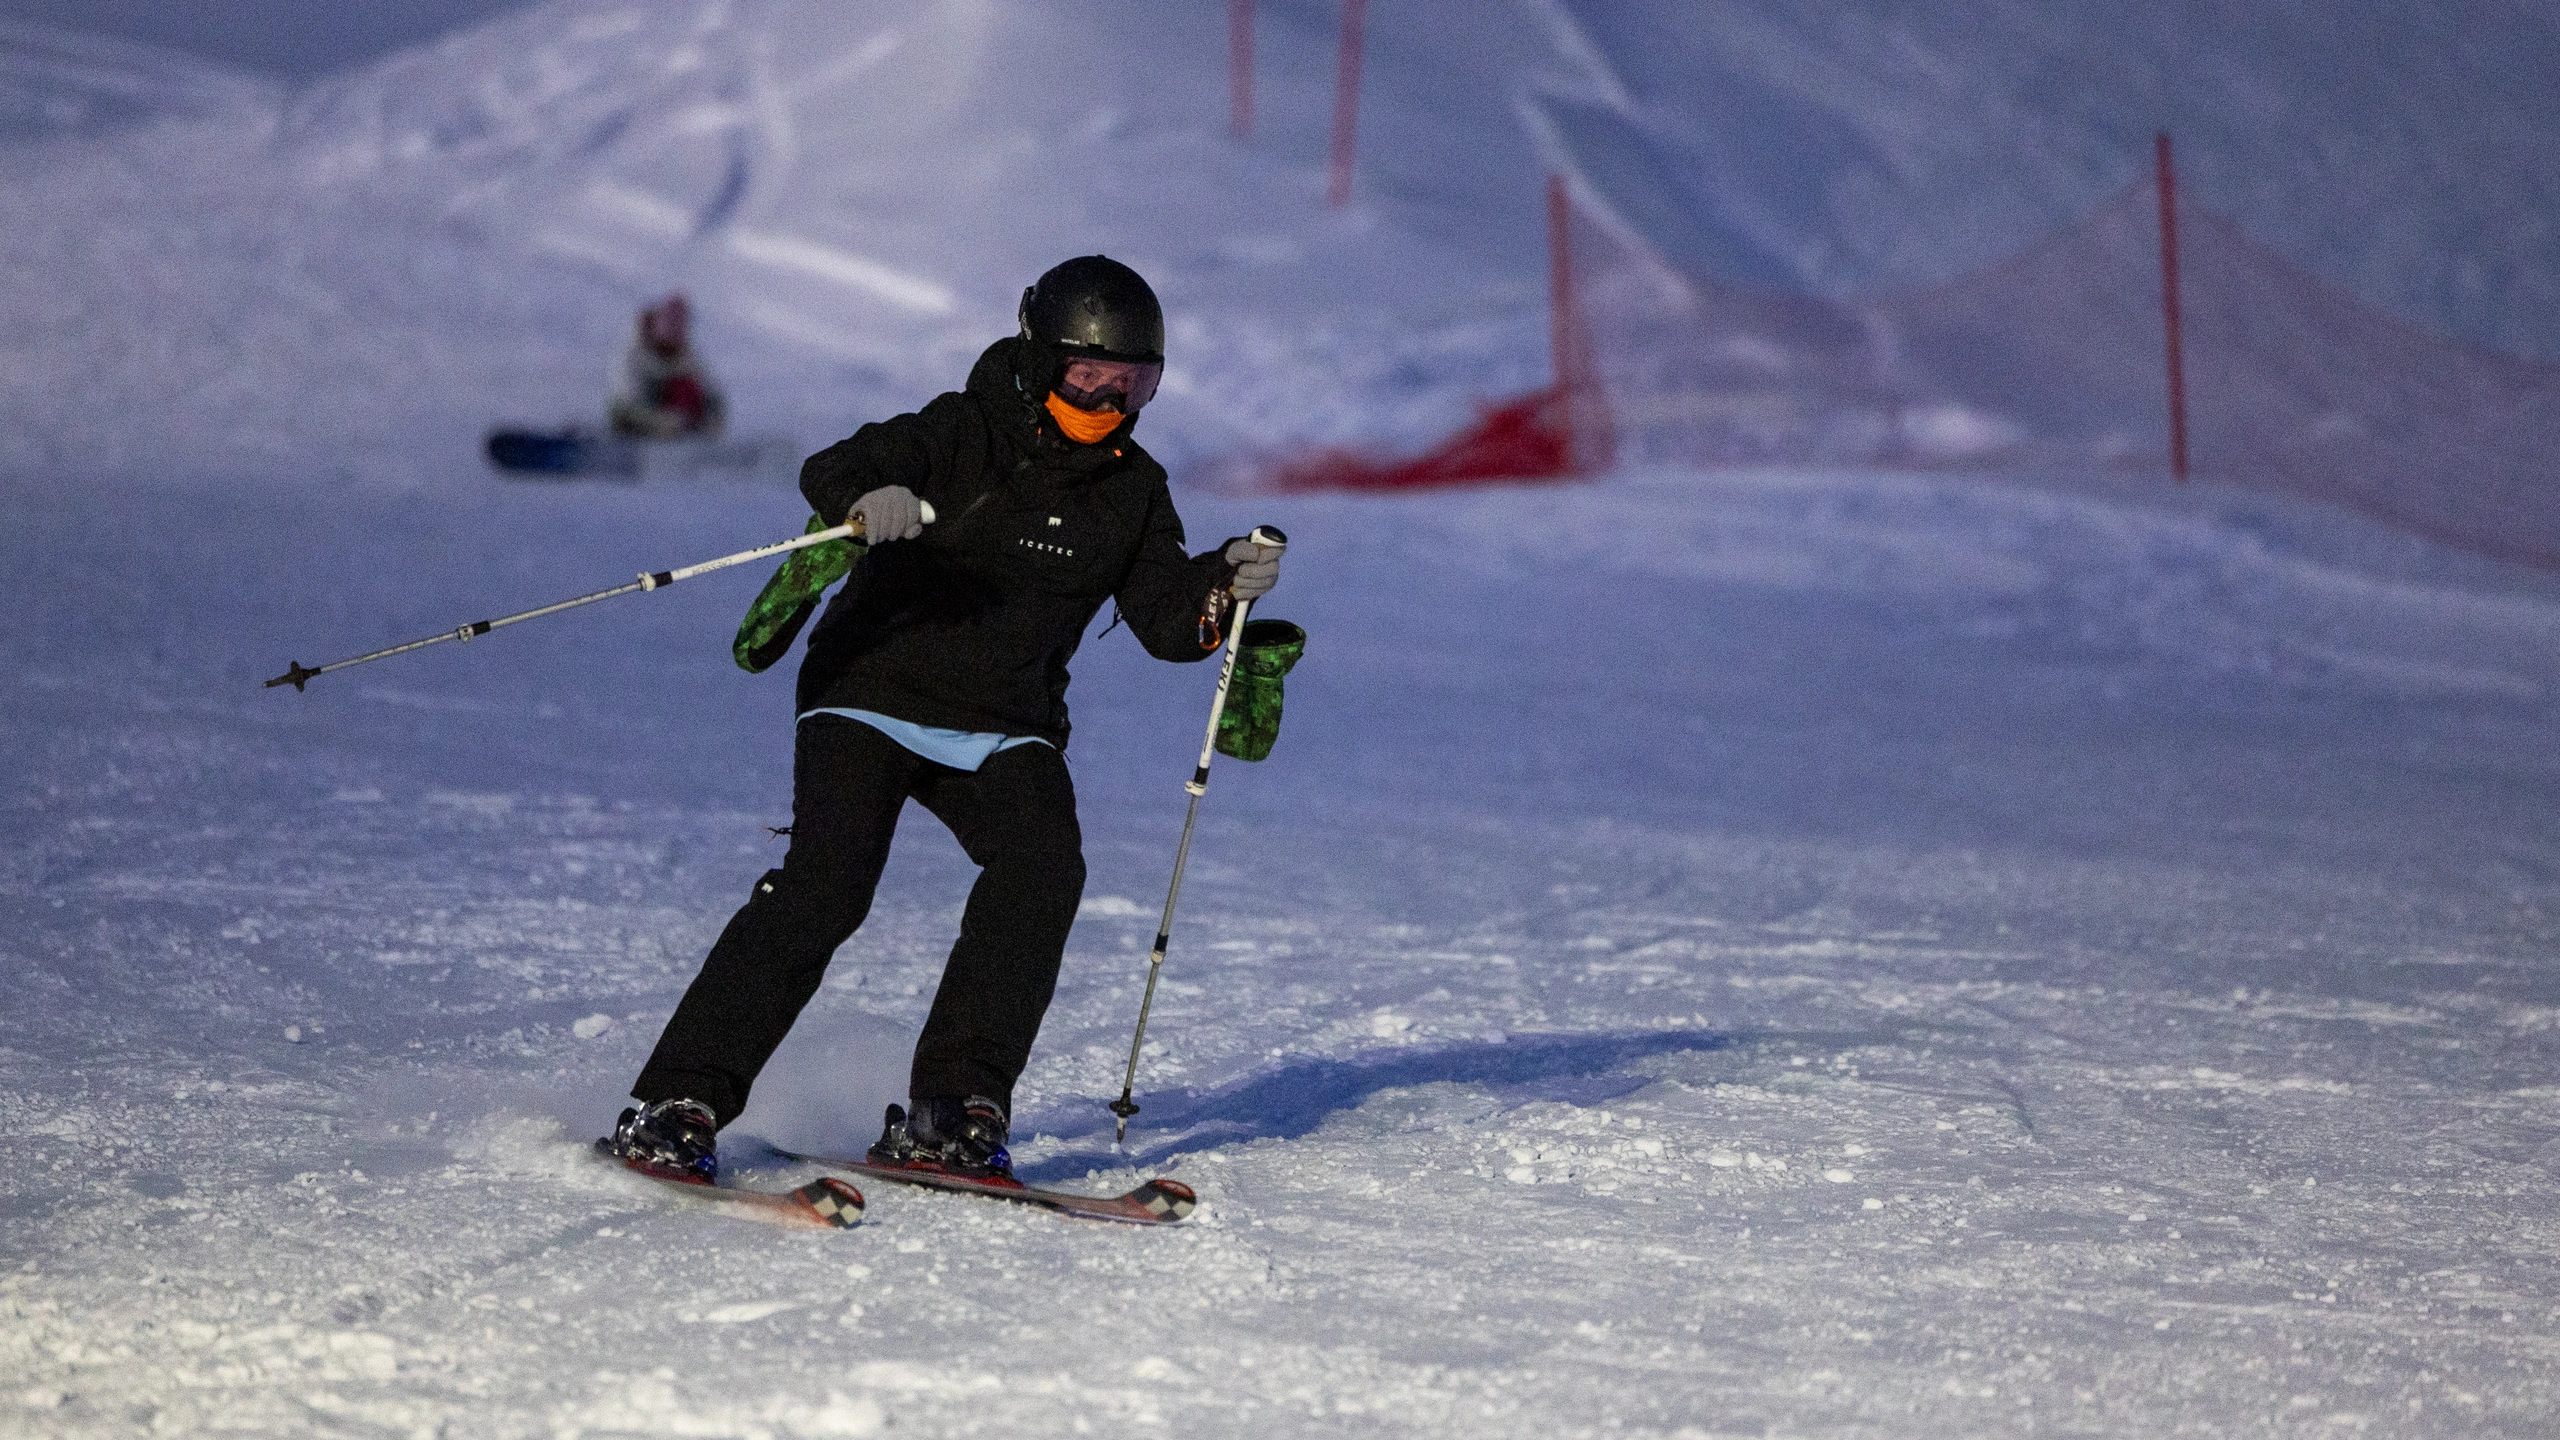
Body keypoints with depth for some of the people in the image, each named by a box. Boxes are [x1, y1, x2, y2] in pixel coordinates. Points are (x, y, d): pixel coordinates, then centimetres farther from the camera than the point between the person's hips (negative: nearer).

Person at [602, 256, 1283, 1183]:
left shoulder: (1133, 490, 8)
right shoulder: (964, 435, -7)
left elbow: (1165, 620, 6)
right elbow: (832, 471, -20)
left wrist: (1223, 586, -15)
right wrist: (870, 496, -43)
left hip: (1004, 728, 4)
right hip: (874, 696, -4)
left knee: (1043, 870, -22)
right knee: (827, 881, -21)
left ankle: (951, 1113, -18)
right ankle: (676, 1106, -18)